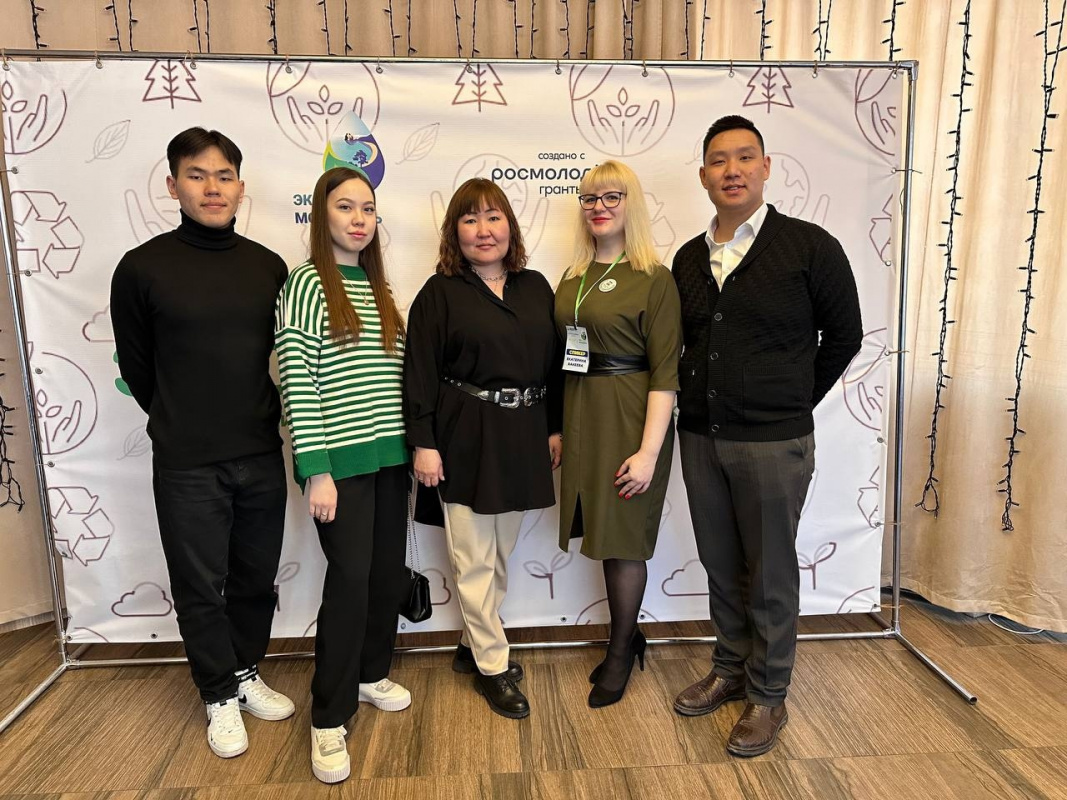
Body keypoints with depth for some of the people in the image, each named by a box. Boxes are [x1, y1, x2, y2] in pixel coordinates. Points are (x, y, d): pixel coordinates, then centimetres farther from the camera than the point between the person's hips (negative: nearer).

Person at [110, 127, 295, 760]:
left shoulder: (269, 267, 1)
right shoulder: (143, 268, -8)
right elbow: (136, 367, 3)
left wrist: (259, 423, 10)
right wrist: (184, 426, 10)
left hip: (262, 457, 3)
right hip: (187, 467, -3)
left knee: (257, 578, 16)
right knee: (200, 588, 11)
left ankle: (247, 673, 39)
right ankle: (221, 696, 31)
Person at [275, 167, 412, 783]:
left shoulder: (380, 288, 12)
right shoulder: (307, 284, -7)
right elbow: (297, 382, -12)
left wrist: (413, 445, 11)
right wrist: (316, 469, -16)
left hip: (389, 455, 6)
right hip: (340, 460, -6)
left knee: (389, 570, 11)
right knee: (350, 577, -4)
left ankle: (371, 673, 33)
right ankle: (329, 720, 11)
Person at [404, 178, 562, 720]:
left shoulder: (536, 288, 8)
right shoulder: (440, 293, -4)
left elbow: (553, 364, 10)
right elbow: (420, 373, -8)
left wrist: (554, 428, 8)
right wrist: (423, 444, -12)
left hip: (523, 436, 5)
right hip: (465, 439, -4)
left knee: (500, 552, 16)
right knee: (475, 558, 4)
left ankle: (473, 644, 34)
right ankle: (492, 665, 19)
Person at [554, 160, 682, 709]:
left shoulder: (654, 279, -8)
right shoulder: (572, 277, 10)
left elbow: (664, 371, -13)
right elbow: (562, 357, 12)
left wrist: (649, 450, -19)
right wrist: (555, 427, 6)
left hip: (629, 417, -5)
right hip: (580, 416, 5)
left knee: (623, 537, 5)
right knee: (601, 531, 12)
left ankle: (620, 653, 26)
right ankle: (626, 635, 34)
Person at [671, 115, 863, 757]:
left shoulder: (810, 246, -7)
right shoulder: (689, 259, 8)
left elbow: (844, 337, 1)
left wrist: (790, 404, 5)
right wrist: (698, 406, 8)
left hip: (773, 442, -4)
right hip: (701, 438, 5)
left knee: (770, 573, 7)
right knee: (721, 566, 16)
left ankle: (768, 697, 24)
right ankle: (731, 671, 35)